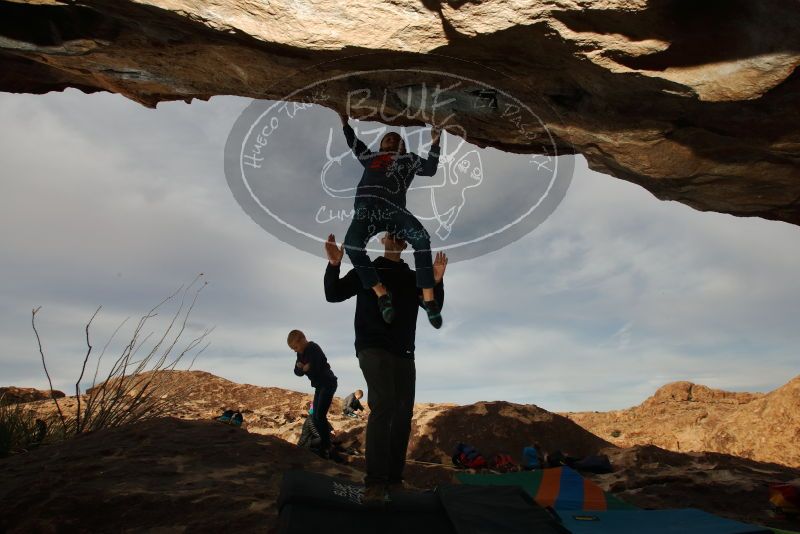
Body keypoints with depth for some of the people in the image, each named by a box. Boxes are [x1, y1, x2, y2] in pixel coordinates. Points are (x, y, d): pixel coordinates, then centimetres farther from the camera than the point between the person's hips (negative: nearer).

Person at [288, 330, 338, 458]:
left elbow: (317, 368, -28)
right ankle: (325, 443, 20)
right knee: (315, 418, 9)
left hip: (328, 383, -9)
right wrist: (300, 366, -15)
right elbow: (297, 372, 6)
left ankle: (325, 448, -11)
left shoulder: (313, 348, -19)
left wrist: (305, 368, -10)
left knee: (320, 416, -16)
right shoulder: (301, 353, 7)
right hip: (319, 386, 9)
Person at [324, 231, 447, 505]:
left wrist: (437, 282, -17)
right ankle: (375, 482, -22)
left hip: (403, 354, 4)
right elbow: (333, 294, 1)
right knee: (383, 405, -23)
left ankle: (394, 480, 11)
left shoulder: (414, 278, 15)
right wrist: (334, 266, -17)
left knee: (403, 415, 1)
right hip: (373, 348, -4)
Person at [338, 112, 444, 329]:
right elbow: (354, 144, 47)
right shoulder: (371, 157, 36)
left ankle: (428, 297, -27)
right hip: (366, 208, 2)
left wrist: (434, 144, 11)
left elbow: (430, 169, 17)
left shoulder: (408, 159, 30)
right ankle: (382, 294, -20)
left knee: (422, 239, -30)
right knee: (352, 246, -29)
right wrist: (346, 124, 45)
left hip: (393, 209, -1)